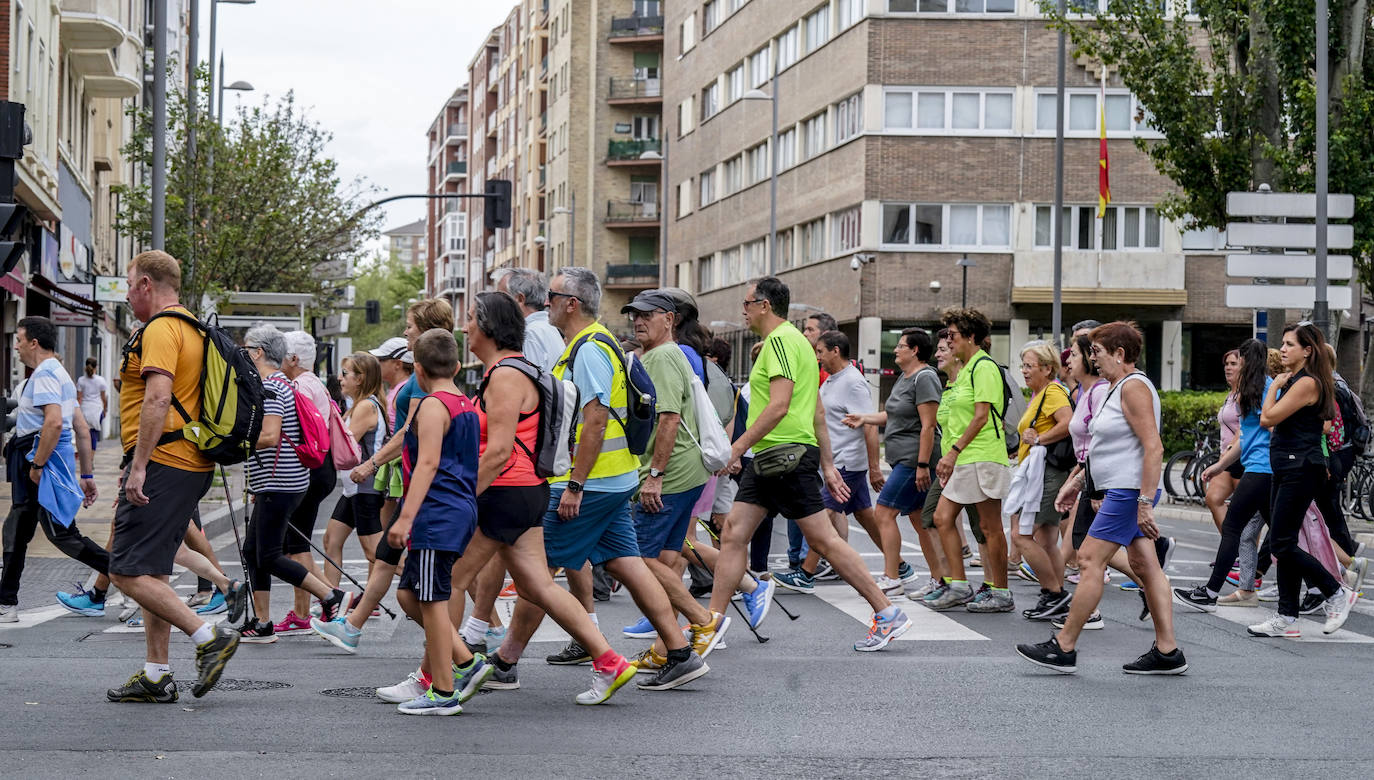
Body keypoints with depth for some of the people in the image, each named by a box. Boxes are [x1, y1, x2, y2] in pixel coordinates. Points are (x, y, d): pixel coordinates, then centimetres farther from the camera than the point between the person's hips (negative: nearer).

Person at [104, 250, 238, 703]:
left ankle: (209, 637, -13)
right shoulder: (191, 328, 20)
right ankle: (156, 676, 13)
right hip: (190, 468, 10)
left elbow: (157, 399, -24)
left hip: (163, 463, -10)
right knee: (153, 572, 12)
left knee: (128, 572, -10)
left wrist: (138, 467, -25)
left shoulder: (160, 329, -12)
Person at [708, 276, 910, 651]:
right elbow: (818, 412, 21)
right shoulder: (792, 339, 20)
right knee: (733, 533, 6)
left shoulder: (780, 340, -11)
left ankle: (888, 614, -2)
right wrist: (827, 465, 22)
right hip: (769, 459, 10)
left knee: (823, 538, -7)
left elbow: (779, 405, -22)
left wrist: (738, 447, -19)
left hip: (786, 454, -10)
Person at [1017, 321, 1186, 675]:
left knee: (1090, 560, -8)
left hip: (1130, 491, -11)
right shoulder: (1119, 387, 18)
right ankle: (1167, 651, 8)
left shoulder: (1134, 387, -14)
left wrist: (1145, 503, -25)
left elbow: (1153, 447, -22)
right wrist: (1077, 482, 27)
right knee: (1145, 565, 8)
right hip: (1122, 491, 11)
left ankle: (1063, 648, -4)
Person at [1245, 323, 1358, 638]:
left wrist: (1274, 386, -4)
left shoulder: (1307, 383, -15)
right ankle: (1286, 619, 11)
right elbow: (1272, 422, 17)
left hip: (1301, 468, -10)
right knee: (1284, 544, 9)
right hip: (1288, 469, 10)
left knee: (1282, 544, -9)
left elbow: (1268, 418, -16)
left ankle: (1337, 593, 3)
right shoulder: (1292, 381, 15)